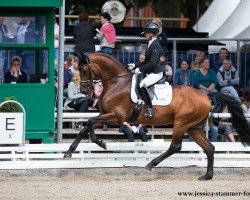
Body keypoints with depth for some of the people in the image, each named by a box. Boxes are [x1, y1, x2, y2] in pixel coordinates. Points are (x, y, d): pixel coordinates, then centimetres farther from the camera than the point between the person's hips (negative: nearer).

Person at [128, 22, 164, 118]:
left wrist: (140, 69, -19)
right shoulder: (151, 44, 14)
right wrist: (135, 65, 10)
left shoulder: (156, 46, -16)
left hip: (156, 73, -11)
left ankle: (150, 109, -30)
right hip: (150, 72, 11)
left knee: (142, 85, -32)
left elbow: (152, 63, -23)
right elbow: (146, 61, 20)